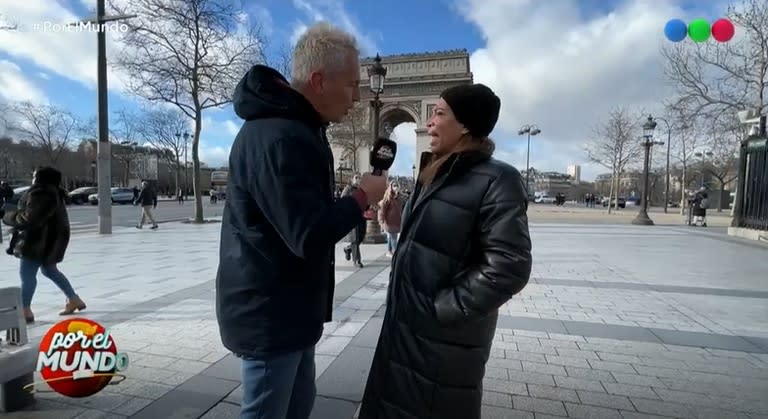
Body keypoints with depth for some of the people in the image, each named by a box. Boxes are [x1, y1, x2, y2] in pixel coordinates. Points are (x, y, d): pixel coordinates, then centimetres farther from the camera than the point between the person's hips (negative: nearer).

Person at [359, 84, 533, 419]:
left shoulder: (496, 180, -17)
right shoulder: (434, 173, 10)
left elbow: (509, 268, -22)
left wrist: (442, 309, -19)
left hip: (445, 336, -8)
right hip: (405, 324, 8)